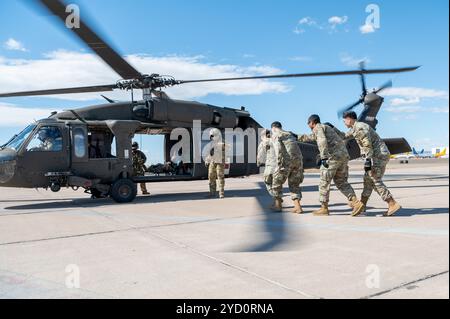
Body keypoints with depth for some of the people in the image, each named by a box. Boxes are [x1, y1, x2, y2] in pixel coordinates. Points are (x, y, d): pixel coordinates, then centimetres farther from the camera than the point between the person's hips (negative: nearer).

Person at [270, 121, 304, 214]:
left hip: (287, 160, -6)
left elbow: (278, 148, -10)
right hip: (298, 160, 6)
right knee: (294, 184, 16)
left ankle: (278, 205, 18)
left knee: (277, 181, 11)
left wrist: (279, 163, -16)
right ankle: (297, 207, 2)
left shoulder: (276, 134, 8)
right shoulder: (290, 134, 30)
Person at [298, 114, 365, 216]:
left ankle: (324, 208, 8)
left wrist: (323, 157, -24)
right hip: (344, 155, 9)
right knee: (341, 182, 12)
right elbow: (313, 137, 50)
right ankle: (356, 203, -4)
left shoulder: (318, 127, 2)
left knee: (324, 182, 2)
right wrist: (302, 137, 62)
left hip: (333, 156, -9)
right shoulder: (326, 127, 31)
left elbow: (322, 141, -18)